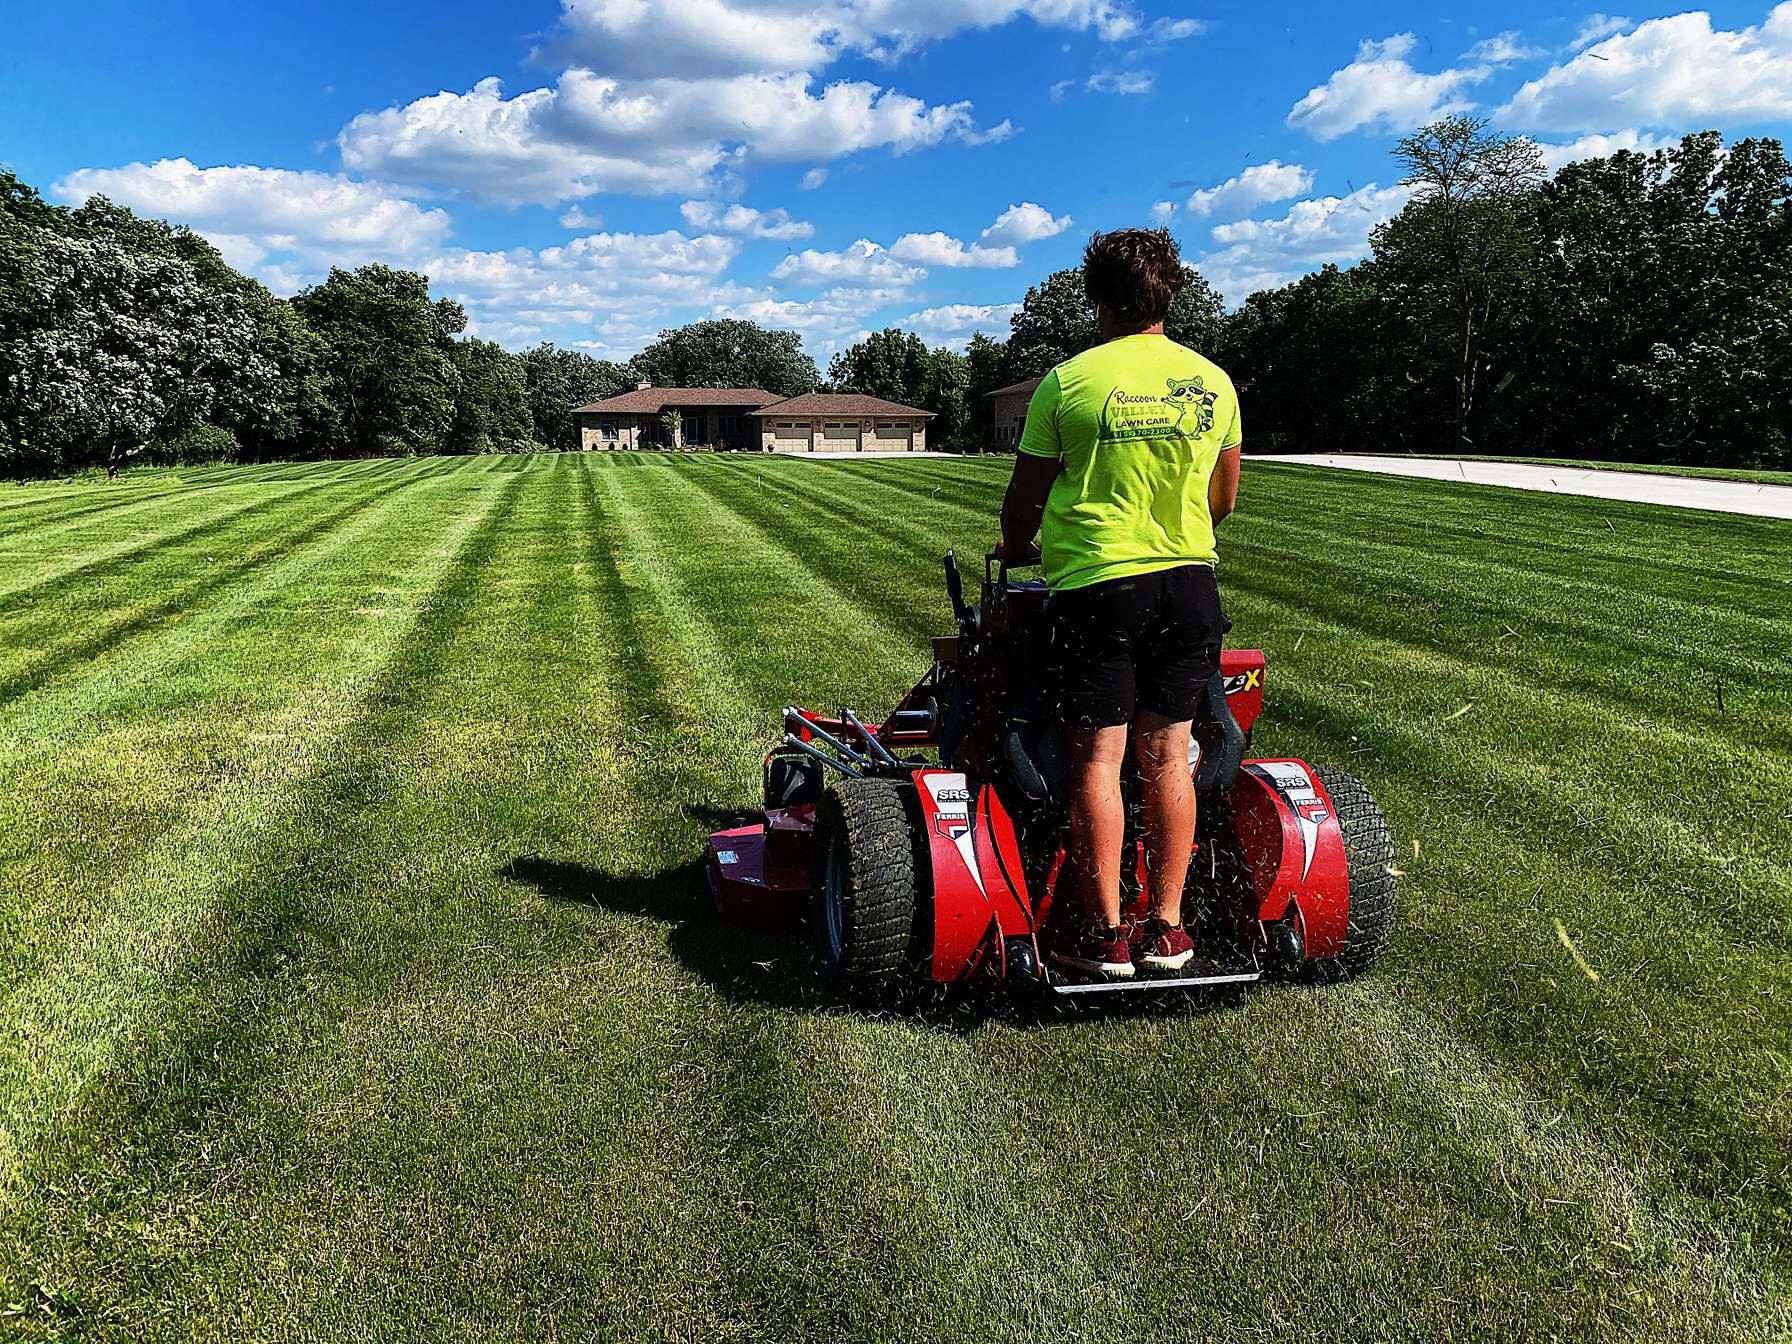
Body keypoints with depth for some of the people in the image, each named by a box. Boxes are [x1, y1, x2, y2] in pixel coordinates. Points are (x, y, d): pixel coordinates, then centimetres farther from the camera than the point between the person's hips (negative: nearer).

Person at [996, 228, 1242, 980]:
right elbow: (1223, 499, 16)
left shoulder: (1069, 382, -6)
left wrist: (1012, 551, 22)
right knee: (1166, 753, 9)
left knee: (1097, 758, 1)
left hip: (1094, 584, -4)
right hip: (1188, 583, 4)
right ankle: (1166, 928, 15)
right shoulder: (1212, 382, 6)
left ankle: (1106, 937, 5)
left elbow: (1026, 495, 2)